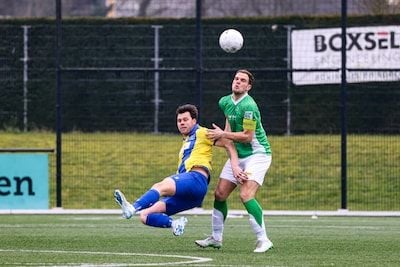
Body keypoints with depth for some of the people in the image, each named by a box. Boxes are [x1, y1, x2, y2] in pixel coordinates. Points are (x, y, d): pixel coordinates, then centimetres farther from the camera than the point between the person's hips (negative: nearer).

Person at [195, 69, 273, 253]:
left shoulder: (248, 106, -22)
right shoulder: (225, 102, 5)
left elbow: (248, 136, -23)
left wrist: (223, 135, -15)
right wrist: (223, 134, 14)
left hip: (257, 154, -8)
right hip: (237, 155, 8)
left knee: (246, 195, -24)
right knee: (220, 194, 5)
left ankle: (263, 240, -20)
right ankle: (216, 238, 19)